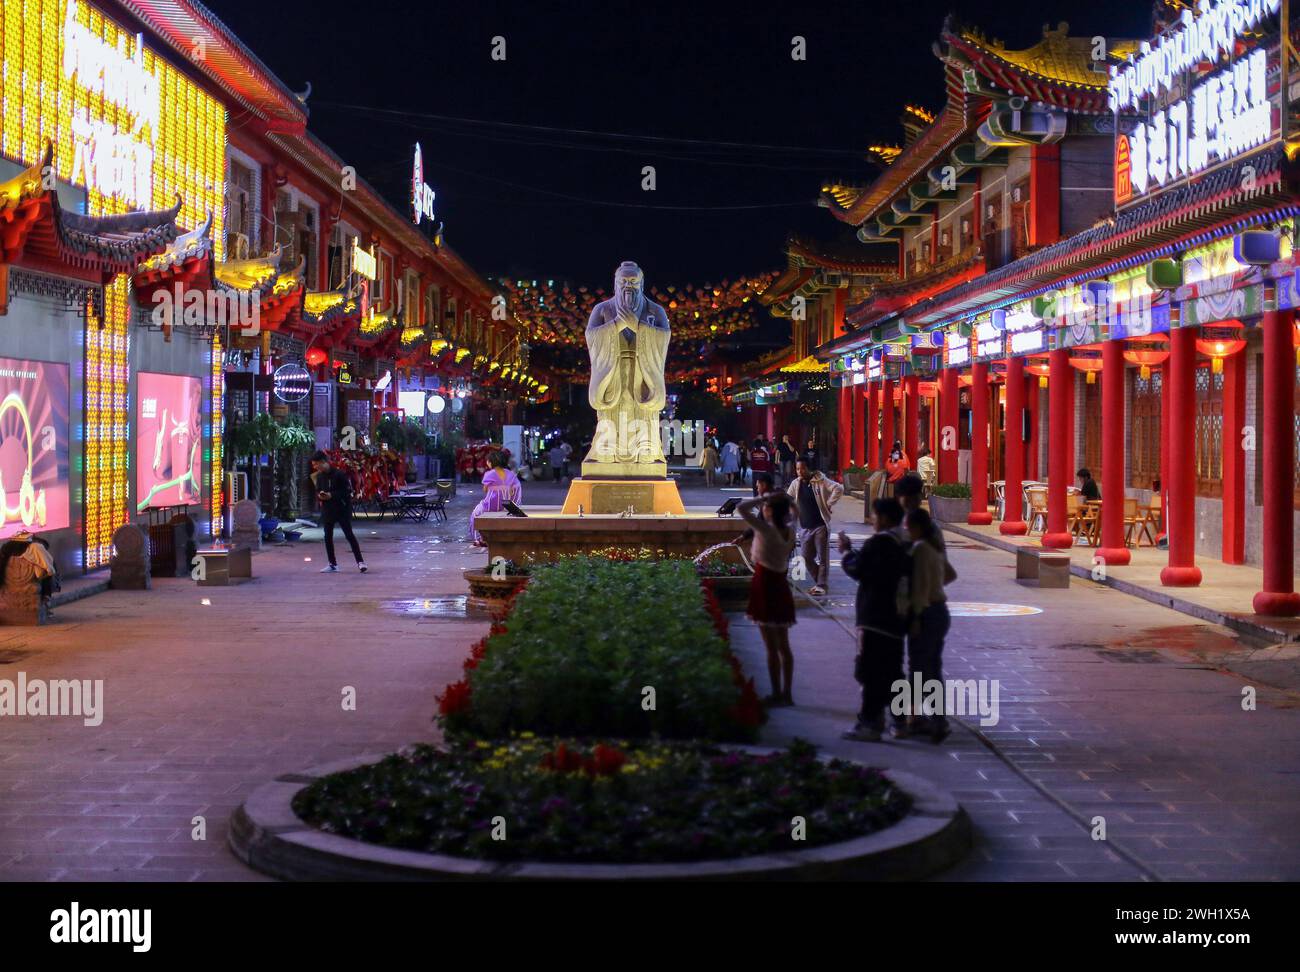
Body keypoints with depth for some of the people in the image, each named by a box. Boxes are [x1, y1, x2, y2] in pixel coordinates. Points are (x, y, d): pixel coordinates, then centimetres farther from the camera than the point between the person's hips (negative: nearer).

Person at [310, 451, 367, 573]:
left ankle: (360, 561, -7)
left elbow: (348, 490, -13)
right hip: (327, 509, 6)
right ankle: (332, 564, 17)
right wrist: (320, 496, -9)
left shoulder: (339, 474, -12)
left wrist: (332, 495, -20)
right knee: (328, 536, 7)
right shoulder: (319, 477, 7)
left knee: (349, 534, -8)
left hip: (342, 508, -6)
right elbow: (317, 492, 15)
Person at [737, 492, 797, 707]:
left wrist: (761, 498, -13)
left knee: (771, 647, 0)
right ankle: (787, 693, 19)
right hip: (781, 586, 7)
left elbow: (741, 508, -22)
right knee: (783, 646, 13)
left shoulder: (767, 530, -21)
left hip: (765, 586, -7)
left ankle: (776, 694, 5)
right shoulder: (789, 532, 0)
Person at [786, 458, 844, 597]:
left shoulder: (820, 481, -10)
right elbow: (788, 499, 21)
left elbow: (839, 489, -16)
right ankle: (819, 582, 24)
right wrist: (794, 510, 7)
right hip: (805, 527, 6)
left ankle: (822, 585, 4)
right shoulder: (795, 483, 6)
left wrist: (828, 505, -14)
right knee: (807, 557, 8)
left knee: (822, 557, -3)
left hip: (820, 525, -6)